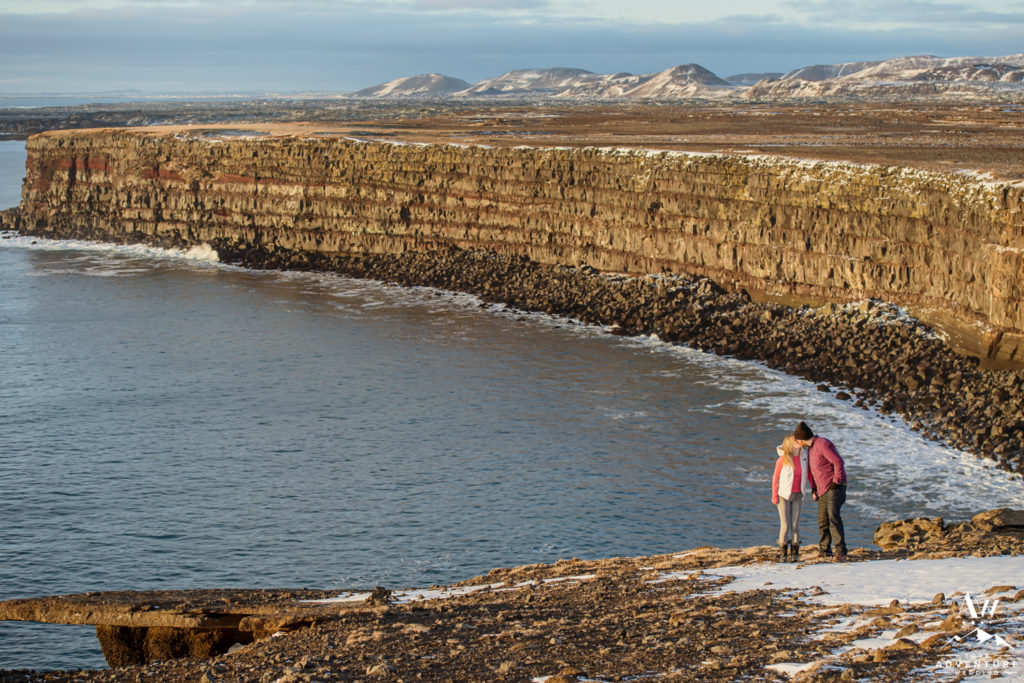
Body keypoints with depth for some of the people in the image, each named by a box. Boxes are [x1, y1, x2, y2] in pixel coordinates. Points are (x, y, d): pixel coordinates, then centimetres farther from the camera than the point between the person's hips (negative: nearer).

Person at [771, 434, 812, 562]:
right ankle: (783, 553, 7)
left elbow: (809, 473, 8)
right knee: (785, 526, -4)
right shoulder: (783, 459, -14)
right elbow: (775, 477, -7)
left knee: (795, 525, 2)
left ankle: (795, 553, 9)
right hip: (784, 495, -3)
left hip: (797, 495, 3)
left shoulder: (804, 456, -4)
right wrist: (774, 496, -6)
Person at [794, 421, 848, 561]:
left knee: (833, 517, -19)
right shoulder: (810, 448, 15)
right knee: (822, 521, 10)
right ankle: (825, 550, 21)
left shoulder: (822, 444, -15)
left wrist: (836, 482, -20)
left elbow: (839, 462, -20)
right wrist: (813, 489, 19)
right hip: (822, 489, 10)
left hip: (835, 487, -9)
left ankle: (841, 552, -22)